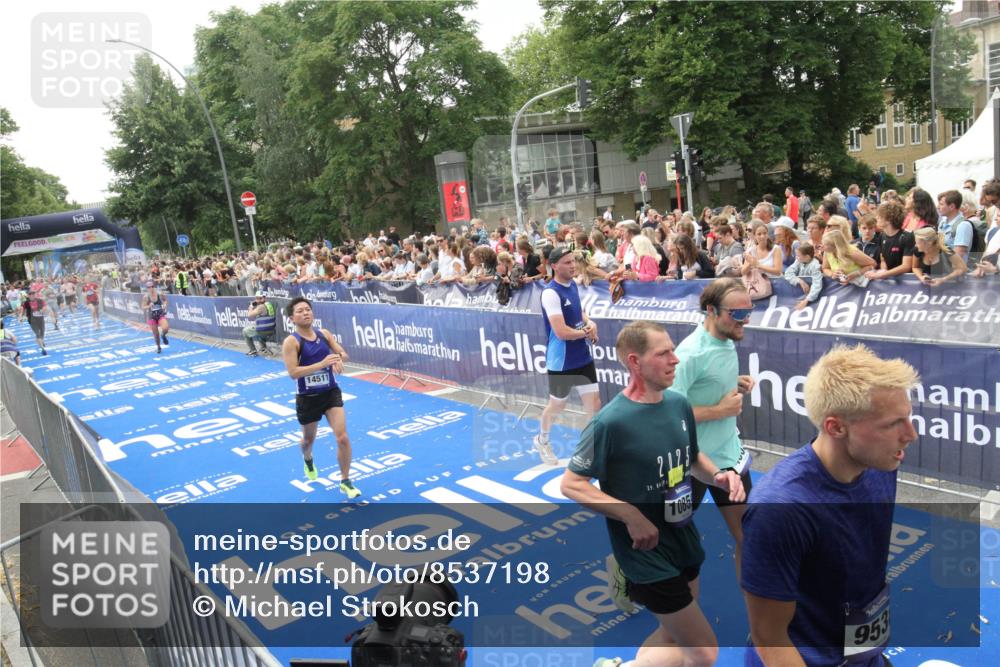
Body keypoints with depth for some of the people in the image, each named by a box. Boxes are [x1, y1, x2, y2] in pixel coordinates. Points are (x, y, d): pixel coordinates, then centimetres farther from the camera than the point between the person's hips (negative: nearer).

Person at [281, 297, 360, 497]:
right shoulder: (291, 342, -15)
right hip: (307, 398, -2)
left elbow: (342, 353, 7)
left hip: (331, 392, 2)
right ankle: (307, 460, 58)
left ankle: (345, 482, 7)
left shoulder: (324, 334, -1)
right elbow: (293, 373, -24)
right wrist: (322, 363, -33)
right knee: (309, 439, 20)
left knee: (343, 438, -9)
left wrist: (339, 360, -19)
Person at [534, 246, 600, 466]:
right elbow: (561, 332, -27)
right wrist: (586, 332, -11)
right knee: (557, 405, 14)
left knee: (594, 404, 4)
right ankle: (542, 440, 42)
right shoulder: (551, 292, -22)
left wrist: (589, 323, -2)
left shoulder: (573, 285, 3)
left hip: (583, 358, 6)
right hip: (561, 362, -6)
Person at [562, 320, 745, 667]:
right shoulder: (611, 421, -23)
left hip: (685, 542, 7)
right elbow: (571, 484, -17)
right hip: (647, 552, -7)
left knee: (672, 636, 22)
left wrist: (718, 476, -6)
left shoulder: (679, 404, -2)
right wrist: (631, 516, -24)